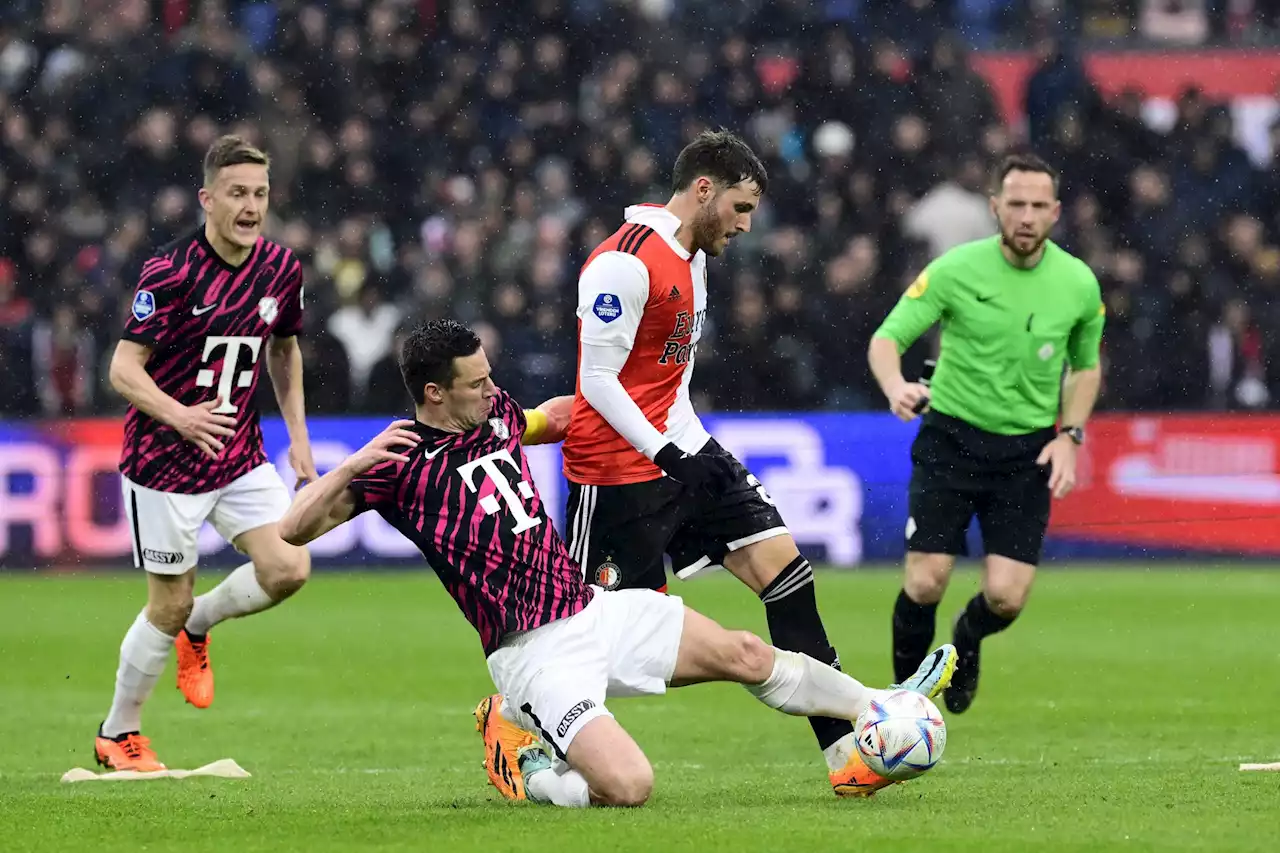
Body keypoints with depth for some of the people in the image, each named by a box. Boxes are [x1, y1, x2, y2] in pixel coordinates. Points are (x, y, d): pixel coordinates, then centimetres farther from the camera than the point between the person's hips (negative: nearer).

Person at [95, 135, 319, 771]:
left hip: (240, 456, 5)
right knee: (170, 605, -1)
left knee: (288, 569, -14)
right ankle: (117, 736, 20)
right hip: (165, 460, -5)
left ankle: (198, 627, 18)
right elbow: (124, 369, -17)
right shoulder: (169, 273, -17)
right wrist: (179, 415, -34)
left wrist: (298, 436, 12)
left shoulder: (281, 268, 0)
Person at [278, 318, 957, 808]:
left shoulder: (494, 412, 6)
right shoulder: (403, 464, -15)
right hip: (536, 654, -8)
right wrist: (353, 464, -31)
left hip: (591, 609, 8)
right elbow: (292, 529, -18)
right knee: (628, 785, -24)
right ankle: (526, 772, 4)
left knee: (745, 654, 12)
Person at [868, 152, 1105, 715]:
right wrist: (895, 387, -30)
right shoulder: (956, 269, -11)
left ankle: (968, 640, 28)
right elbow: (886, 338, -9)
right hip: (951, 437, -1)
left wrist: (1069, 436, -1)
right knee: (925, 584, -12)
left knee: (1006, 597, -9)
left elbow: (1085, 367, 14)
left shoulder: (1079, 284, -3)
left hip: (1028, 453, 2)